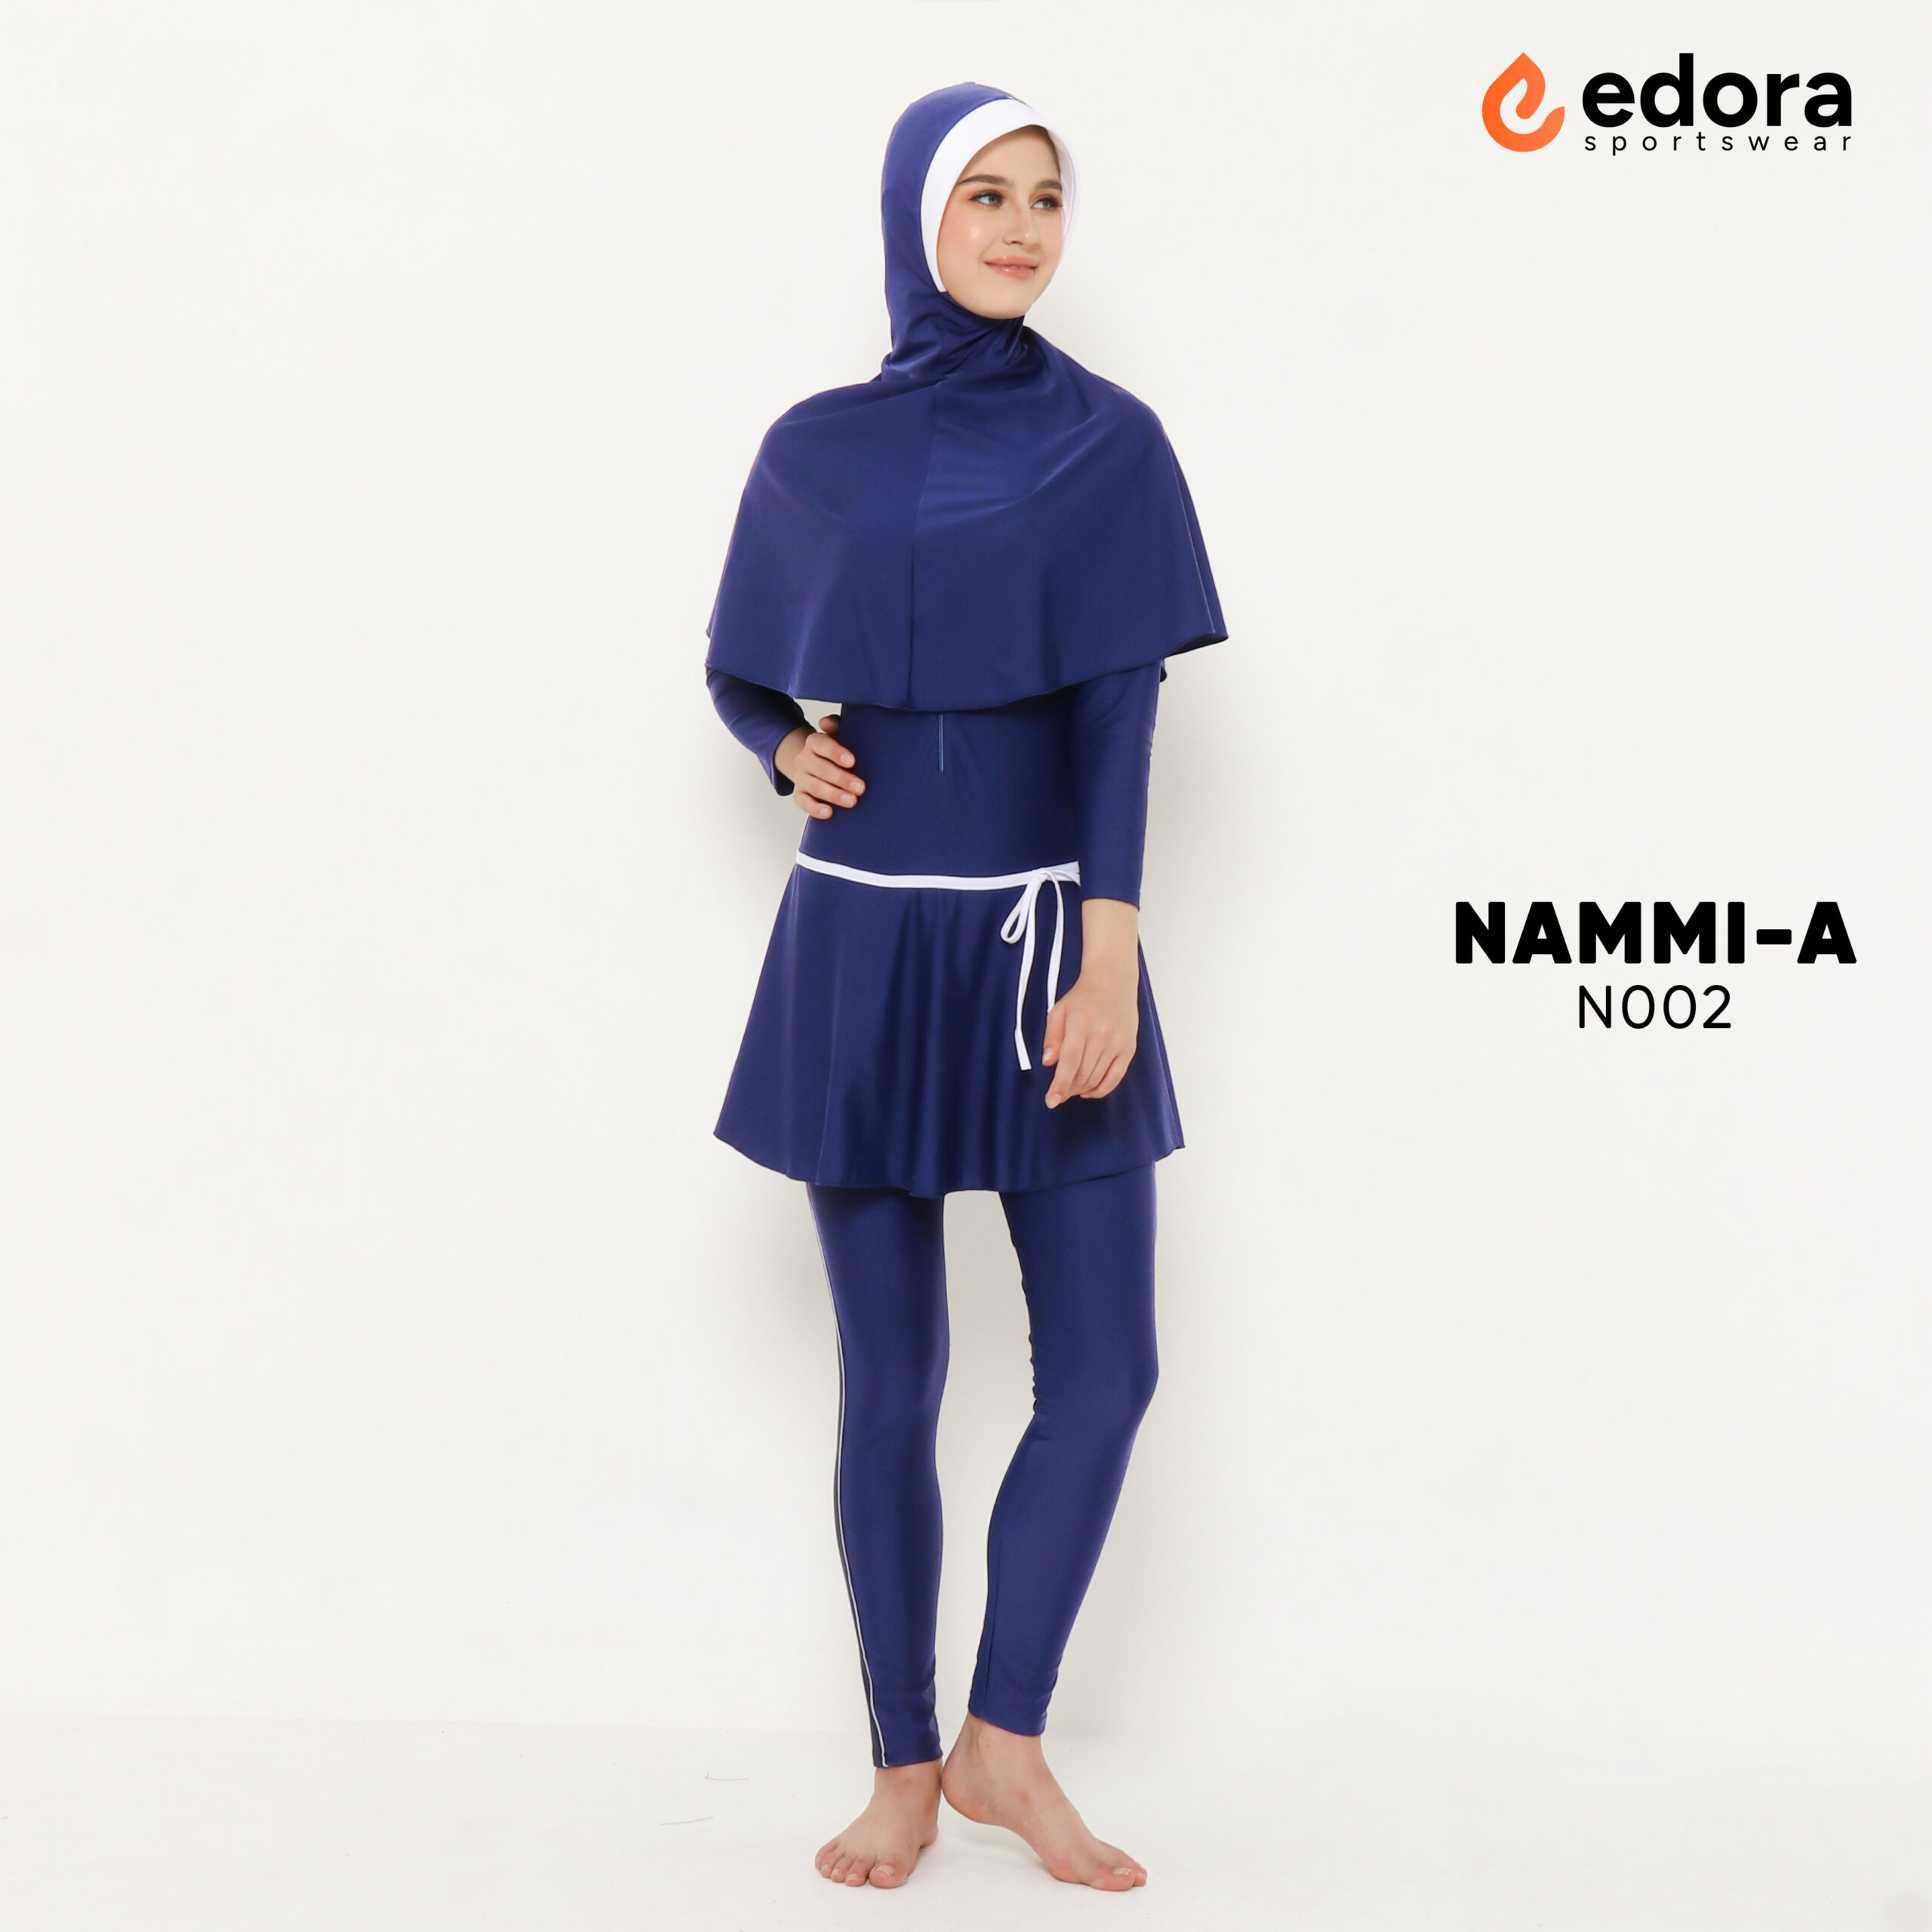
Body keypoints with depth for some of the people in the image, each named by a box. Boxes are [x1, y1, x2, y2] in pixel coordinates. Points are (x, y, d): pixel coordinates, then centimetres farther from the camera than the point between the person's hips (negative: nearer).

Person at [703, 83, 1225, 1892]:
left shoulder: (1107, 438, 3)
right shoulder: (819, 446, 5)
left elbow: (1120, 704, -6)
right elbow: (736, 670, 16)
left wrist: (1111, 949, -16)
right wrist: (788, 750, -7)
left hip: (1042, 934, 0)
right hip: (863, 943, 0)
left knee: (1104, 1370, -3)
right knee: (889, 1378, 4)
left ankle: (1003, 1741, 17)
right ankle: (906, 1773, 18)